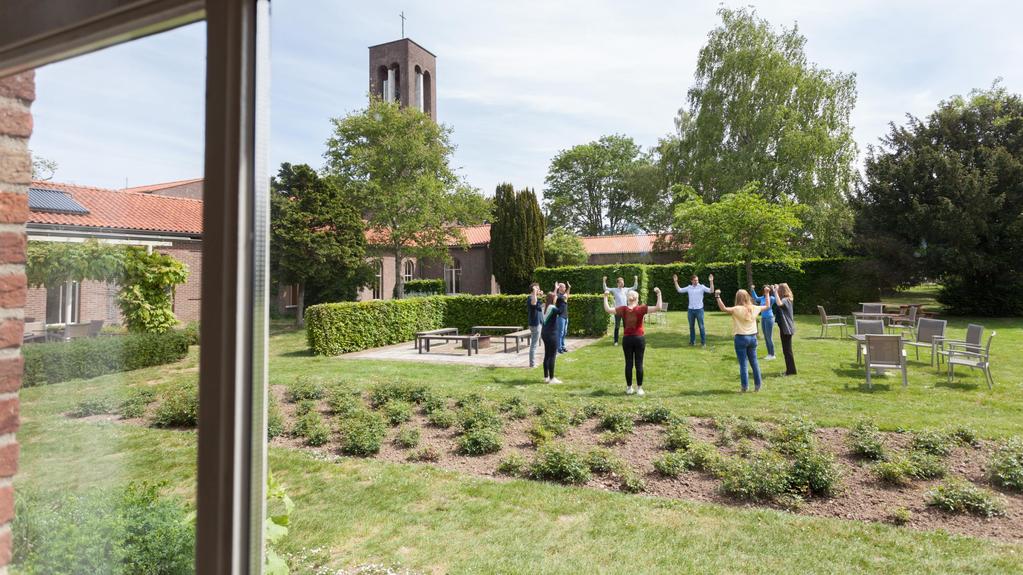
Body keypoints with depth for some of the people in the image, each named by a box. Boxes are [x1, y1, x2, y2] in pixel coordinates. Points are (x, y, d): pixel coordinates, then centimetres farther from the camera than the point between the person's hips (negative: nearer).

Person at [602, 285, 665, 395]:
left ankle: (629, 388, 12)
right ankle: (639, 388, 7)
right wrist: (659, 294, -12)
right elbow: (659, 307, -16)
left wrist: (605, 297, -2)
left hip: (627, 339, 1)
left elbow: (608, 309, -10)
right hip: (639, 339, -1)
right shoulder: (641, 309, -10)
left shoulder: (623, 309, -6)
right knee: (639, 364, 4)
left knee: (628, 364, 7)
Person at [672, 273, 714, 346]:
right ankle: (692, 341, 22)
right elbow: (679, 290, 12)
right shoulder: (689, 287, 8)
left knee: (701, 326, -1)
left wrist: (711, 281, -22)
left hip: (699, 309, -3)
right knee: (691, 326, 11)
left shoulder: (702, 287, -2)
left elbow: (711, 291, -12)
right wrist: (675, 282, 6)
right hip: (690, 309, 4)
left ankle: (703, 342, 5)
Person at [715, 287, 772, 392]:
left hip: (741, 338, -5)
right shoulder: (754, 308, 3)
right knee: (754, 362, 14)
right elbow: (767, 306, 21)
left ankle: (745, 386, 2)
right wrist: (767, 294, 32)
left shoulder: (737, 309, -14)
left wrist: (717, 296, -26)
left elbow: (723, 308, -25)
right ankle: (757, 385, 20)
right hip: (752, 337, 5)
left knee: (743, 364, 0)